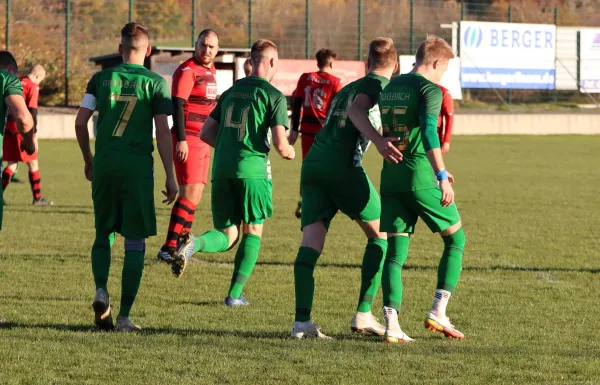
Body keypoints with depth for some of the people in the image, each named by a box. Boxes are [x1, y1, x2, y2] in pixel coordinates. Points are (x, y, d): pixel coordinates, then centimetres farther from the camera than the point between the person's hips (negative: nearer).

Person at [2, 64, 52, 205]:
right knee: (33, 164, 6)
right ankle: (37, 198, 11)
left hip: (9, 129, 6)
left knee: (12, 164, 11)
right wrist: (34, 134, -13)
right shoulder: (32, 86, -7)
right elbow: (32, 110, -14)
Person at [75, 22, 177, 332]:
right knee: (135, 242, 4)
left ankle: (101, 289, -8)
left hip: (104, 166, 2)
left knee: (103, 233, 18)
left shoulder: (101, 78, 6)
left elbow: (80, 122, 5)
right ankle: (124, 316, 1)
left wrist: (88, 160, 20)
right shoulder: (155, 83, -1)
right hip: (138, 166, -2)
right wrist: (170, 178, -3)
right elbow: (163, 133, -6)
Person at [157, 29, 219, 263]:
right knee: (190, 193, -15)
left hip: (203, 140, 9)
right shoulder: (187, 71, -12)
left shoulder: (210, 70, 15)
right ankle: (169, 248, -18)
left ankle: (182, 243, 19)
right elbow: (177, 104, -19)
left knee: (195, 194, 11)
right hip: (188, 139, -9)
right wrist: (181, 139, -25)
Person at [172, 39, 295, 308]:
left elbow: (206, 133, 17)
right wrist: (289, 152, 15)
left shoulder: (231, 92, 17)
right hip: (253, 169, -5)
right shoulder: (274, 96, -2)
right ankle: (235, 294, 6)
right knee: (253, 232, 11)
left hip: (221, 171, 5)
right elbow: (280, 144, -9)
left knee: (227, 236, 10)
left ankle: (195, 244, -23)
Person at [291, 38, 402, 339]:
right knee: (380, 234, 8)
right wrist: (378, 141, -27)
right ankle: (363, 314, 2)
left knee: (311, 240, -3)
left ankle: (302, 320, -17)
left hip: (312, 164, 7)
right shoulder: (380, 85, 4)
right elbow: (356, 110, -15)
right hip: (342, 165, -7)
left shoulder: (347, 88, 28)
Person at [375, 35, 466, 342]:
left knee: (395, 251, 4)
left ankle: (392, 324, -8)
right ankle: (438, 312, 3)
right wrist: (441, 175, -28)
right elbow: (428, 131, -24)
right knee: (456, 239, 11)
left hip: (390, 178, 6)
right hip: (421, 178, -6)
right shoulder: (430, 90, -8)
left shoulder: (390, 89, 16)